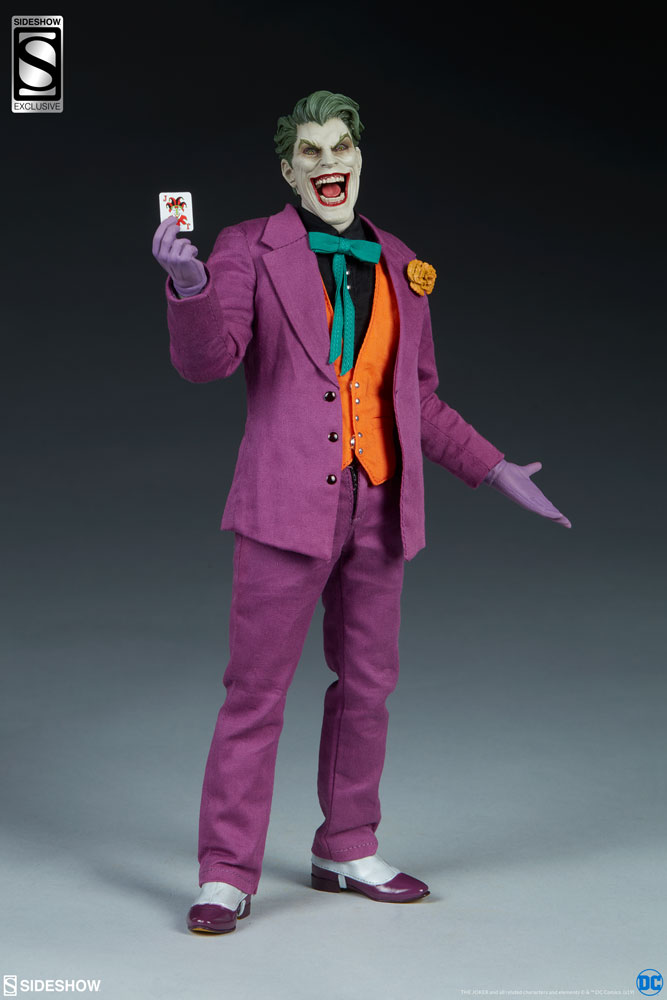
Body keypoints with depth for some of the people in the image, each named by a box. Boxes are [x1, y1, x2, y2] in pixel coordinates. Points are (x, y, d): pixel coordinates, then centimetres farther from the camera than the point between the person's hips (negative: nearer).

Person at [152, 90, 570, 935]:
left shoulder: (397, 266, 14)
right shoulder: (252, 249, 1)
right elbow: (208, 358, -13)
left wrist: (494, 470, 14)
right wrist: (188, 285, -32)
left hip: (379, 503, 5)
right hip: (290, 499, -5)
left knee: (367, 682, 11)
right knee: (256, 686, -4)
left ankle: (348, 852, 26)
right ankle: (226, 875, 4)